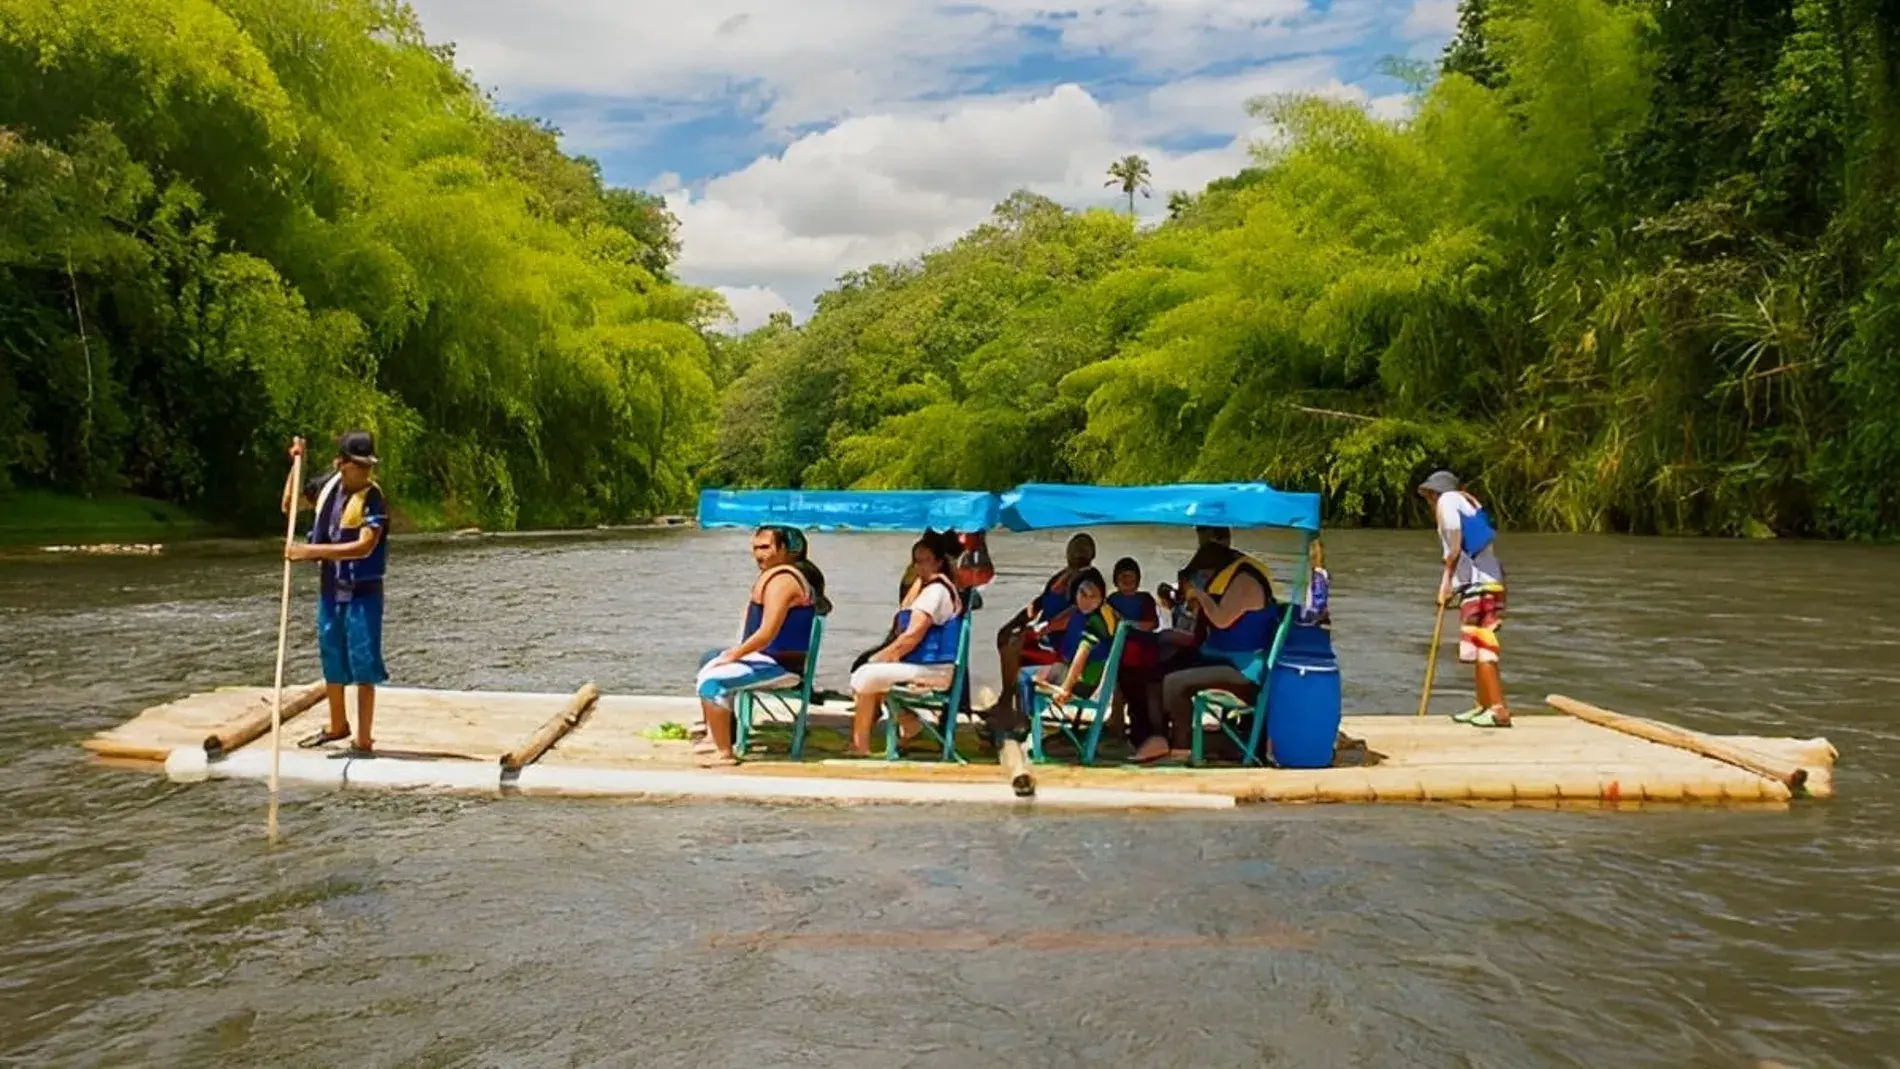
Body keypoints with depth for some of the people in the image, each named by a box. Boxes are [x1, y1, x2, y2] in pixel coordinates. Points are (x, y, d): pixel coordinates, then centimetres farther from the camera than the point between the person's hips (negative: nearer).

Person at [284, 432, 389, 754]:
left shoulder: (373, 498, -16)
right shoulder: (329, 485, 3)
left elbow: (364, 547, -28)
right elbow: (289, 505, 20)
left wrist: (310, 551, -29)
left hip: (362, 592, -7)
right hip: (329, 590, 7)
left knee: (363, 665, -3)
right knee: (332, 662, 18)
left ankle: (364, 740, 5)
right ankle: (338, 726, 37)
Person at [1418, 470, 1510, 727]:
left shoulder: (1447, 500, 2)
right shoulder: (1469, 503, 24)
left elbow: (1455, 545, -10)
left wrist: (1446, 582, -6)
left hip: (1477, 584, -9)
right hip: (1490, 582, 9)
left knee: (1480, 648, -10)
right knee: (1481, 647, 14)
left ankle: (1499, 709, -14)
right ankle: (1484, 706, 19)